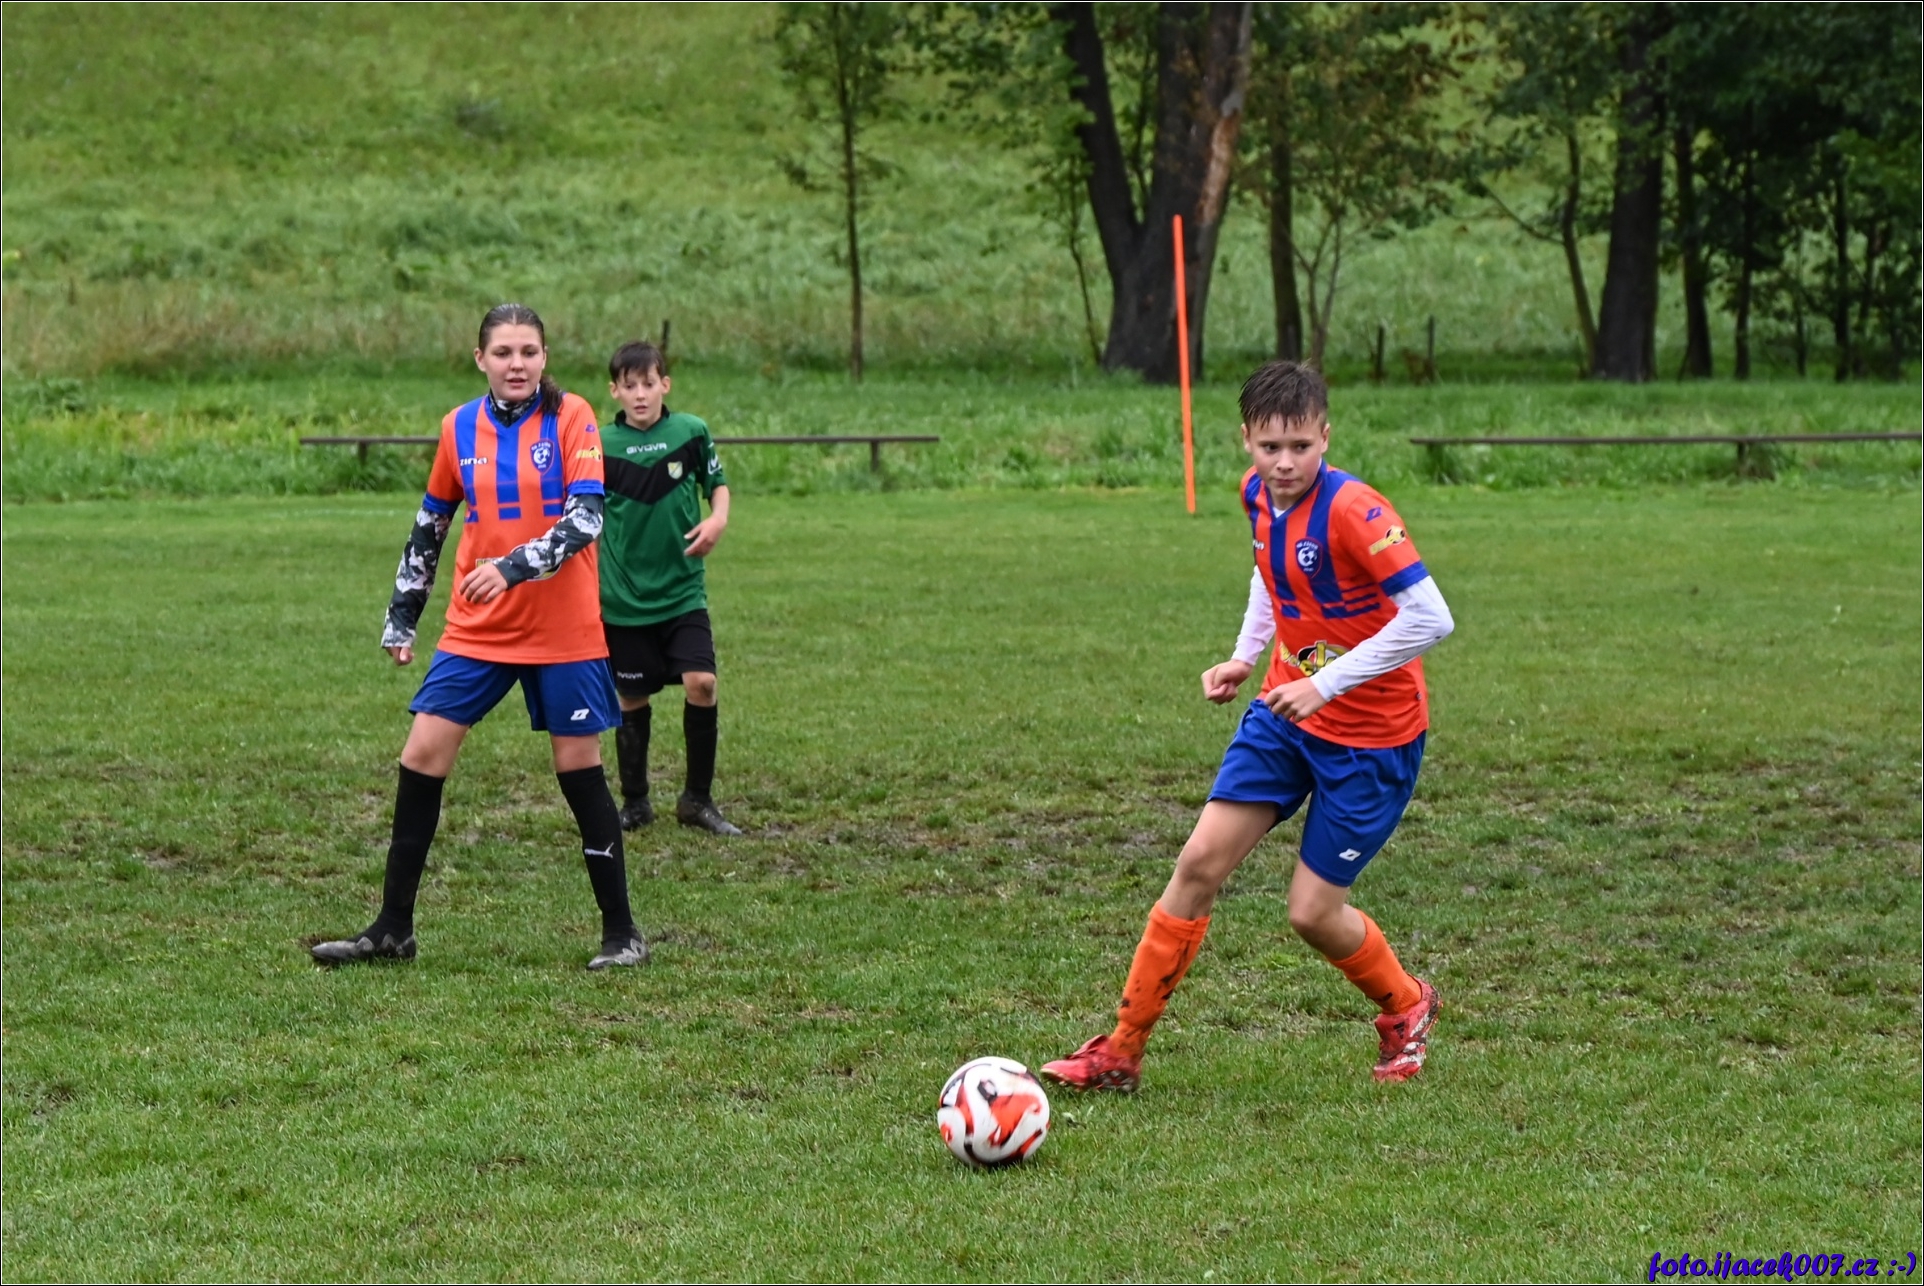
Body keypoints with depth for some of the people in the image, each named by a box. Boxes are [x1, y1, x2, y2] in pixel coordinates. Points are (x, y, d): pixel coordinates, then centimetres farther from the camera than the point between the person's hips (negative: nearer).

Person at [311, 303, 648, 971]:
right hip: (476, 629, 4)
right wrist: (401, 617, 15)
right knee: (421, 757, -2)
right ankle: (392, 929, 6)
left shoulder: (571, 418, -8)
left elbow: (585, 518, -18)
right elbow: (430, 523, 14)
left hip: (563, 629, -4)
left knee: (579, 766, 1)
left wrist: (514, 566, -30)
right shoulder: (460, 428, 4)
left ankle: (621, 931, 13)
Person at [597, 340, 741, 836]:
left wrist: (718, 518, -8)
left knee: (701, 682, -13)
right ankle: (635, 803, 23)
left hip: (683, 591, 0)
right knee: (633, 700, 7)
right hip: (623, 597, 0)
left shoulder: (691, 432, -2)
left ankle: (698, 799, 1)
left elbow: (717, 483, 12)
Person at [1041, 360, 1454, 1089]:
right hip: (1284, 711, 6)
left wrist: (1328, 682, -27)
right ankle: (1121, 1053, 5)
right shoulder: (1259, 495, -2)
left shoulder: (1353, 512, -25)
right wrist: (1246, 655, 6)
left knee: (1312, 912, -3)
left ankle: (1406, 1010, 29)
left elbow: (1430, 618, -29)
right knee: (1200, 863, -2)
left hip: (1372, 734, -6)